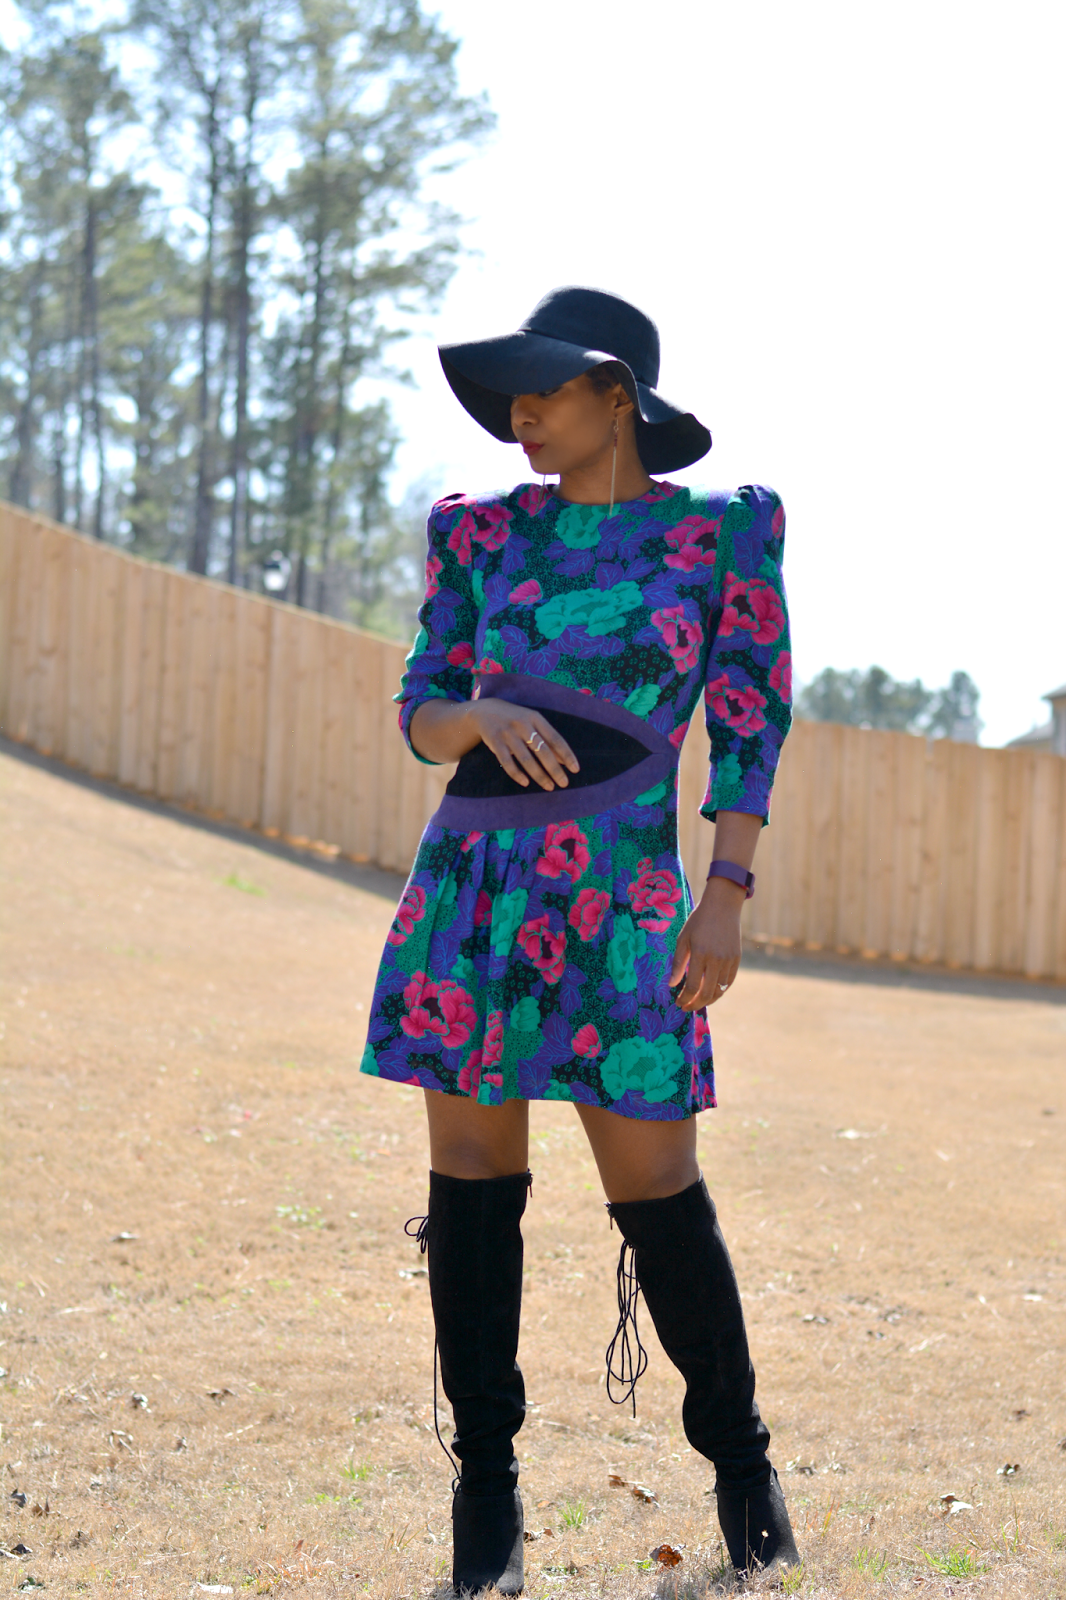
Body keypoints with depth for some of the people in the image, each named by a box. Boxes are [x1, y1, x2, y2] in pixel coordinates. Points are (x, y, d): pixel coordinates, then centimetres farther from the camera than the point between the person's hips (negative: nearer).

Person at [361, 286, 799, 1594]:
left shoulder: (721, 531, 2)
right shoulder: (485, 536, 9)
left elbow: (750, 721, 1)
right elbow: (419, 714, 8)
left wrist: (726, 896, -7)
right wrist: (484, 715, -15)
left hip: (619, 897, -3)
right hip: (471, 884, 3)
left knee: (655, 1188, -3)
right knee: (474, 1178, 3)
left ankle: (740, 1463, 18)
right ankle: (486, 1489, 13)